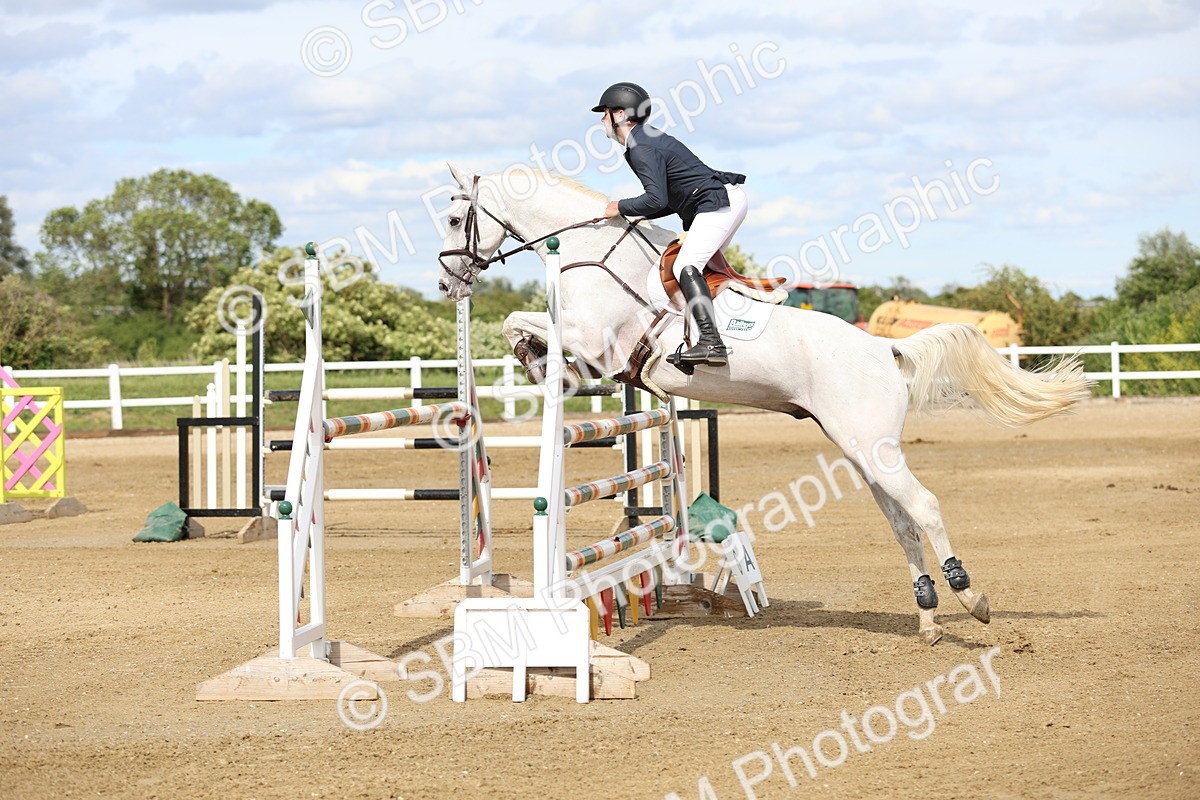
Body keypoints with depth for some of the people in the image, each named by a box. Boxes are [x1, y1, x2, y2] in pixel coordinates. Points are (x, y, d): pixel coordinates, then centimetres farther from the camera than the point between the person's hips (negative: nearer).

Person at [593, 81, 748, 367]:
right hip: (730, 197, 11)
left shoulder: (641, 148, -12)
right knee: (701, 265, 16)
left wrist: (620, 208, -6)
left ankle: (711, 343, -32)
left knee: (686, 266, -20)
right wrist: (638, 215, 18)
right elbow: (672, 199, 25)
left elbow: (657, 199, -21)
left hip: (719, 202, -11)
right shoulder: (649, 140, 22)